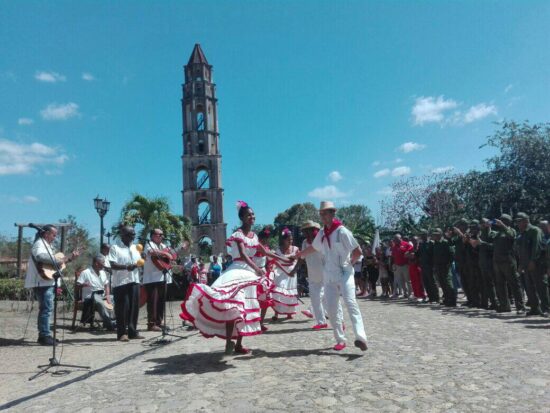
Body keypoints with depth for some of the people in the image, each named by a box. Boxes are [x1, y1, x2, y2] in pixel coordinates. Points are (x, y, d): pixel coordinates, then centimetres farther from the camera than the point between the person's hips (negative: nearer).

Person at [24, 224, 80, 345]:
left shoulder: (48, 245, 22)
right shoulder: (40, 244, -10)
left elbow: (54, 260, 25)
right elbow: (40, 256, -33)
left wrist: (70, 257, 16)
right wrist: (57, 261, -28)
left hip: (48, 282, 11)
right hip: (42, 282, -11)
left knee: (45, 308, 15)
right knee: (47, 308, -11)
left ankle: (43, 335, 22)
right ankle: (45, 336, -8)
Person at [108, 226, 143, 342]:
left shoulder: (135, 248, 16)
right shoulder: (115, 248, -3)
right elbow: (113, 265, -13)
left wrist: (138, 264, -3)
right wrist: (126, 267, -29)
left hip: (134, 281, 6)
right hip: (121, 282, -6)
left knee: (134, 307, 6)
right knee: (123, 308, -3)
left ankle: (132, 332, 15)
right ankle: (122, 333, 6)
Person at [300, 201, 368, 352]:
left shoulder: (342, 231, -12)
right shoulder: (322, 233, 7)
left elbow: (358, 251, -11)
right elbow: (312, 248, 24)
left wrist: (350, 263, -3)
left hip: (344, 274, -6)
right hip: (329, 277, 6)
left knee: (350, 303, -21)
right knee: (331, 309, 3)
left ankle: (361, 337, -26)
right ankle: (340, 340, 13)